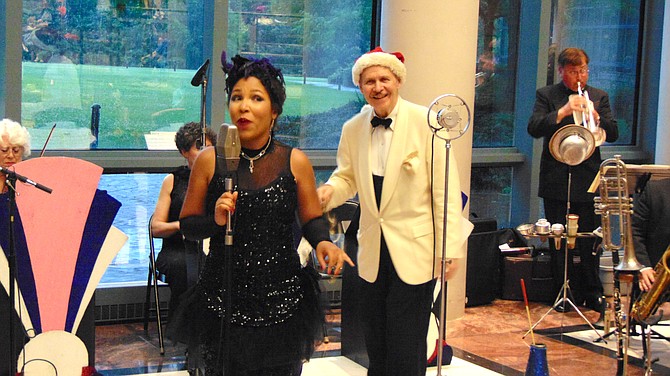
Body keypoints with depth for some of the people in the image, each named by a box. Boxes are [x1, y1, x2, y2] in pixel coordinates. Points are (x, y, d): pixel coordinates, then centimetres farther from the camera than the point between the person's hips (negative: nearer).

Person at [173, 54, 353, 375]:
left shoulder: (295, 162, 1)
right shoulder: (209, 161, 0)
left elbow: (312, 219, 8)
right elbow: (187, 225, 5)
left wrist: (322, 242, -14)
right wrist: (215, 220, -15)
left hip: (281, 301, 1)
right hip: (223, 300, 0)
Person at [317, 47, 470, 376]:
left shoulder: (426, 123, -11)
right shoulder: (352, 129, 3)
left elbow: (445, 190, -11)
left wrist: (450, 248, -14)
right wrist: (329, 191, -8)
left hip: (415, 250, -5)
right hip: (372, 251, 5)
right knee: (375, 344, 15)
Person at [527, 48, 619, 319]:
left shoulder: (599, 97, 11)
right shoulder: (546, 95, 4)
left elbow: (613, 134, 3)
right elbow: (534, 128, -11)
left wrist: (597, 118, -17)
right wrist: (563, 111, -23)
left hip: (588, 178, 1)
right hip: (557, 180, -1)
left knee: (590, 241, 3)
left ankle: (592, 294, 14)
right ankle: (567, 295, 14)